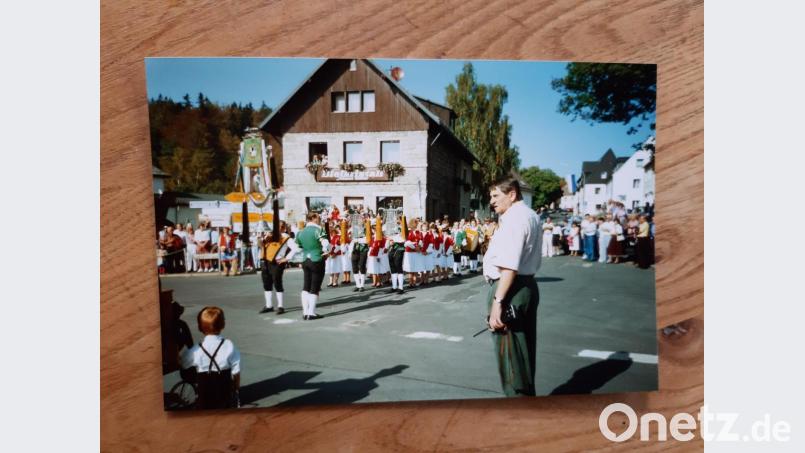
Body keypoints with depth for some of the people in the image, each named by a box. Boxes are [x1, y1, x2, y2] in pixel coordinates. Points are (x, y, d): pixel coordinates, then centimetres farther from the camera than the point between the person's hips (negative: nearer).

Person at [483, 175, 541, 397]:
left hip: (510, 289, -11)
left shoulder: (514, 219, -16)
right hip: (528, 285, 11)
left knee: (509, 355, -2)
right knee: (523, 351, 20)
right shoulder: (531, 215, 16)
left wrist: (497, 301, -27)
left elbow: (509, 267, -26)